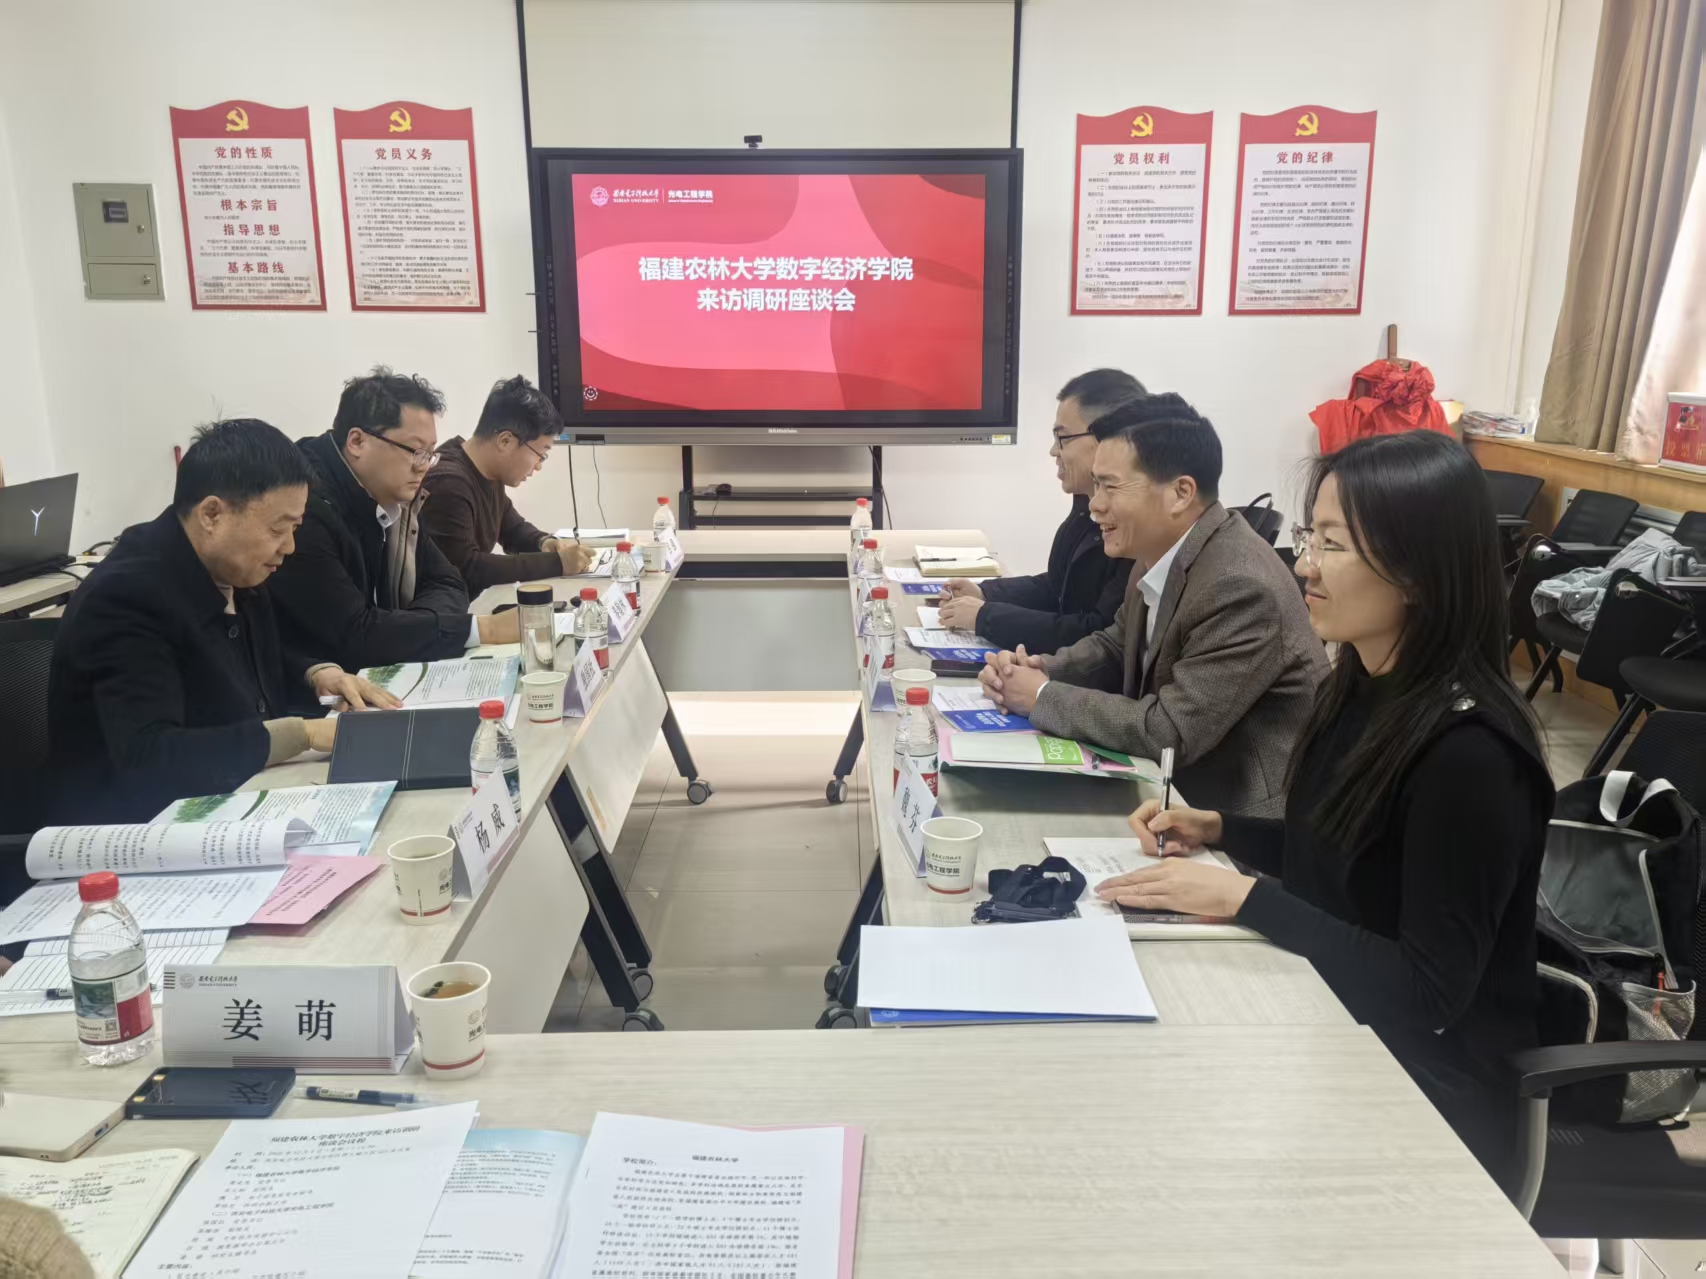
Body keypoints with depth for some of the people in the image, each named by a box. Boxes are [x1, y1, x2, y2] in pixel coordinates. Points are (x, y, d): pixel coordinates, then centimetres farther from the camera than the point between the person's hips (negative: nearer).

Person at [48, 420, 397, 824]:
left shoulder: (231, 570, 0)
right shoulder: (126, 597, -23)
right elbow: (148, 761, -32)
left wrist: (317, 675, -1)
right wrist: (304, 732, -29)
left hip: (230, 807, 8)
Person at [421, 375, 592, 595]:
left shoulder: (489, 475, 5)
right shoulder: (447, 483, -23)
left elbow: (513, 529, 20)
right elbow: (467, 571, -29)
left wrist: (544, 543, -2)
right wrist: (556, 562, -25)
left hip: (475, 601, 8)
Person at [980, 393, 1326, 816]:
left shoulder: (1243, 588, -27)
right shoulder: (1161, 555, 0)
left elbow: (1169, 732, -26)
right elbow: (1115, 647, 14)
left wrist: (1042, 696, -16)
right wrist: (1038, 671, -5)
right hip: (1178, 788, 7)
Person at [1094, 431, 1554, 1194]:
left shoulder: (1468, 753, -27)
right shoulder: (1358, 690, -1)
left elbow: (1429, 996, -24)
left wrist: (1245, 898, -24)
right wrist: (1216, 830, -2)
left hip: (1427, 1091, -7)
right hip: (1334, 1028, 7)